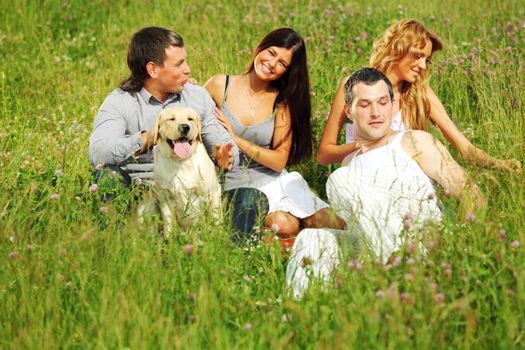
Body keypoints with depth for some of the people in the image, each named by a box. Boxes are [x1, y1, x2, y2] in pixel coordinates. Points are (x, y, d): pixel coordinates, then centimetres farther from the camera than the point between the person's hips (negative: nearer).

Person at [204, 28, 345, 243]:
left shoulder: (283, 102, 4)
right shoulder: (220, 86, 0)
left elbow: (279, 161, -4)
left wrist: (236, 140, -13)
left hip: (273, 180, 2)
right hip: (235, 183, -2)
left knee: (336, 225, -18)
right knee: (284, 225, -31)